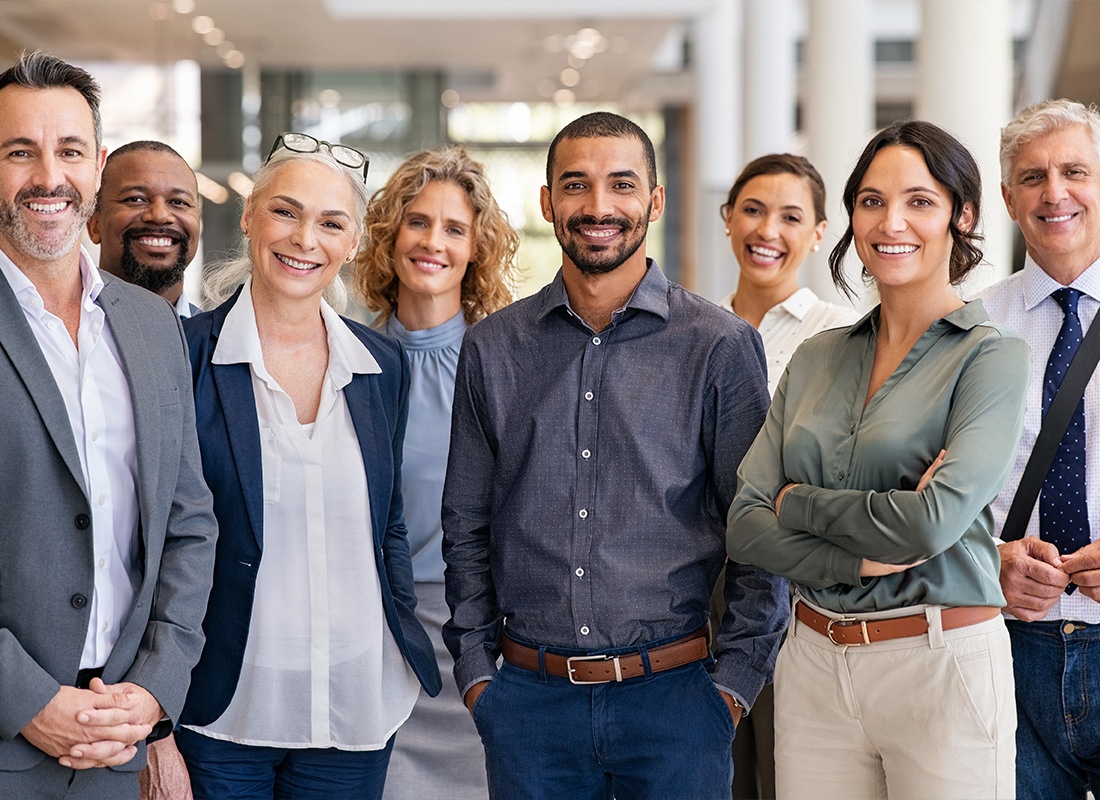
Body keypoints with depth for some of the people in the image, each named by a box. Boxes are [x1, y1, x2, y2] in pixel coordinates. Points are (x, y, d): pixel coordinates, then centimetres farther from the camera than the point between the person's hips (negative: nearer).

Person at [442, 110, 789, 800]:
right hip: (530, 700, 2)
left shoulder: (722, 346, -2)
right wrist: (476, 670, 4)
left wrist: (734, 683, -6)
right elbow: (466, 529, 11)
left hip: (672, 693, -2)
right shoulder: (492, 348, 6)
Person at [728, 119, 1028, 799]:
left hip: (942, 667, -4)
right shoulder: (817, 358, 9)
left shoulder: (991, 356, -6)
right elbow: (746, 525, 1)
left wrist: (798, 502, -5)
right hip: (813, 663, 5)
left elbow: (933, 521, -19)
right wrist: (861, 560, -14)